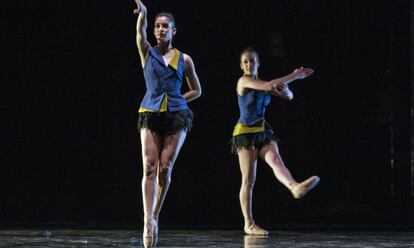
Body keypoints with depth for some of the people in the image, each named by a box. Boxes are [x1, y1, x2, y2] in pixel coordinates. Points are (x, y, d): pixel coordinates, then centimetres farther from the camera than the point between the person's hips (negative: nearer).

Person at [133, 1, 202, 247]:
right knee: (150, 167, -12)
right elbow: (140, 32, -15)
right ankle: (148, 219, -19)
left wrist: (176, 101, 3)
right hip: (151, 114, -1)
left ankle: (155, 216, 15)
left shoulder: (184, 59, 7)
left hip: (177, 116, 1)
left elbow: (196, 90, 16)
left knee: (165, 168, -2)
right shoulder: (147, 52, 6)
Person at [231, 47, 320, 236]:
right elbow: (270, 86, -22)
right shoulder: (243, 82, -7)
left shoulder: (262, 84, 14)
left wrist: (286, 90, -11)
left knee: (275, 160, -26)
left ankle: (295, 187, -55)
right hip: (245, 133, -5)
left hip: (263, 132, 5)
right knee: (249, 180, -3)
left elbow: (289, 96, 13)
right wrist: (294, 75, -16)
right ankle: (249, 224, 2)